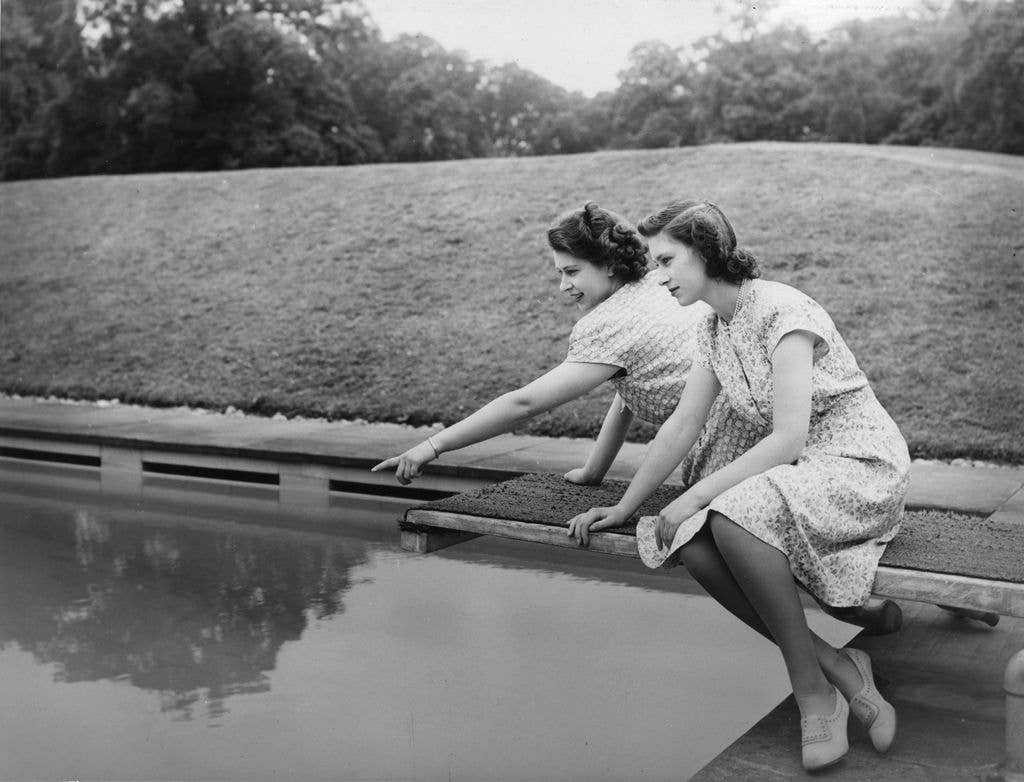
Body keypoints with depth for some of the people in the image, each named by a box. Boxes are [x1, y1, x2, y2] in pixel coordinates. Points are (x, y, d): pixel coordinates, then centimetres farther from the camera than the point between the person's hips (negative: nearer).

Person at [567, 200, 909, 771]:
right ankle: (836, 669, -13)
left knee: (733, 517, -35)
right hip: (793, 473, 8)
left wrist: (696, 496, -24)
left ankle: (813, 690, -18)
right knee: (691, 544, -22)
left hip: (863, 467, -7)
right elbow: (683, 426, 12)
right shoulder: (716, 329, 8)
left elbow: (788, 437, -24)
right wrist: (626, 507, 12)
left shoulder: (782, 311, -18)